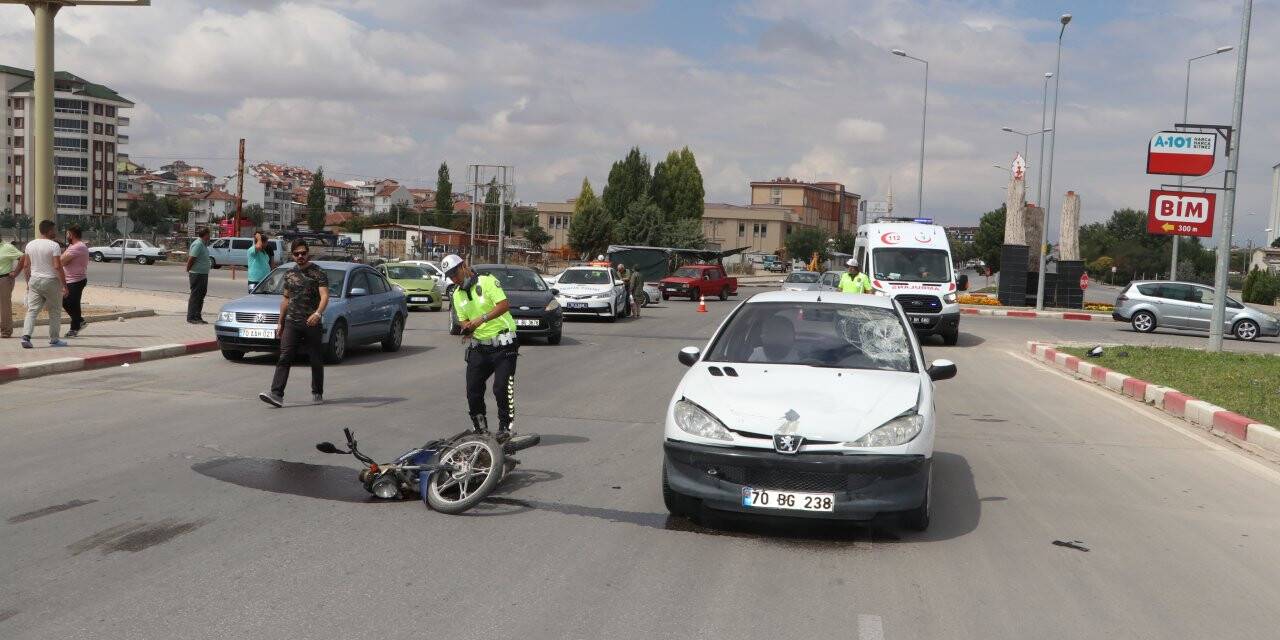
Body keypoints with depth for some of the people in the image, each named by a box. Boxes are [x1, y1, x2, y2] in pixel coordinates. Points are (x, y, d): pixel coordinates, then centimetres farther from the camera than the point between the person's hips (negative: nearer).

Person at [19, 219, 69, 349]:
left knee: (32, 310, 3)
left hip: (34, 280, 5)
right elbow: (57, 267, -18)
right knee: (55, 312, 8)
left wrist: (28, 282, 19)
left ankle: (26, 336, -13)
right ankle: (54, 339, 13)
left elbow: (26, 266, 9)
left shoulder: (30, 245, 7)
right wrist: (64, 284, -13)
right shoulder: (54, 245, -12)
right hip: (51, 281, -5)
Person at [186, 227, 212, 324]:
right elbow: (190, 259, -19)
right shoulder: (198, 244, -17)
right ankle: (191, 317, 0)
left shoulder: (203, 244, 14)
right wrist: (188, 271, -12)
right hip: (197, 275, -10)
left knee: (201, 295, 13)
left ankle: (197, 317, 19)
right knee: (195, 296, -5)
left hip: (203, 274, 10)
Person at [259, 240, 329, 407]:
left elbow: (324, 296, -16)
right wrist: (280, 322, 21)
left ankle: (317, 393, 21)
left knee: (316, 361, 6)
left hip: (313, 323, -4)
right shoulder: (289, 274, 14)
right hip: (291, 323, 4)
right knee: (284, 359, -10)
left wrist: (318, 313, -34)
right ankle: (276, 394, -17)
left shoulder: (318, 273, -4)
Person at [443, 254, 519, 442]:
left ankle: (506, 427, -1)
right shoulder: (457, 295, 14)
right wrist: (467, 328, -7)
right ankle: (480, 429, 17)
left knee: (502, 387, -12)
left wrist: (482, 318, -27)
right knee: (473, 389, 3)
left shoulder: (487, 281, -8)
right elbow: (463, 320, 17)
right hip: (479, 346, 7)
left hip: (502, 344, -6)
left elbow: (504, 305, -18)